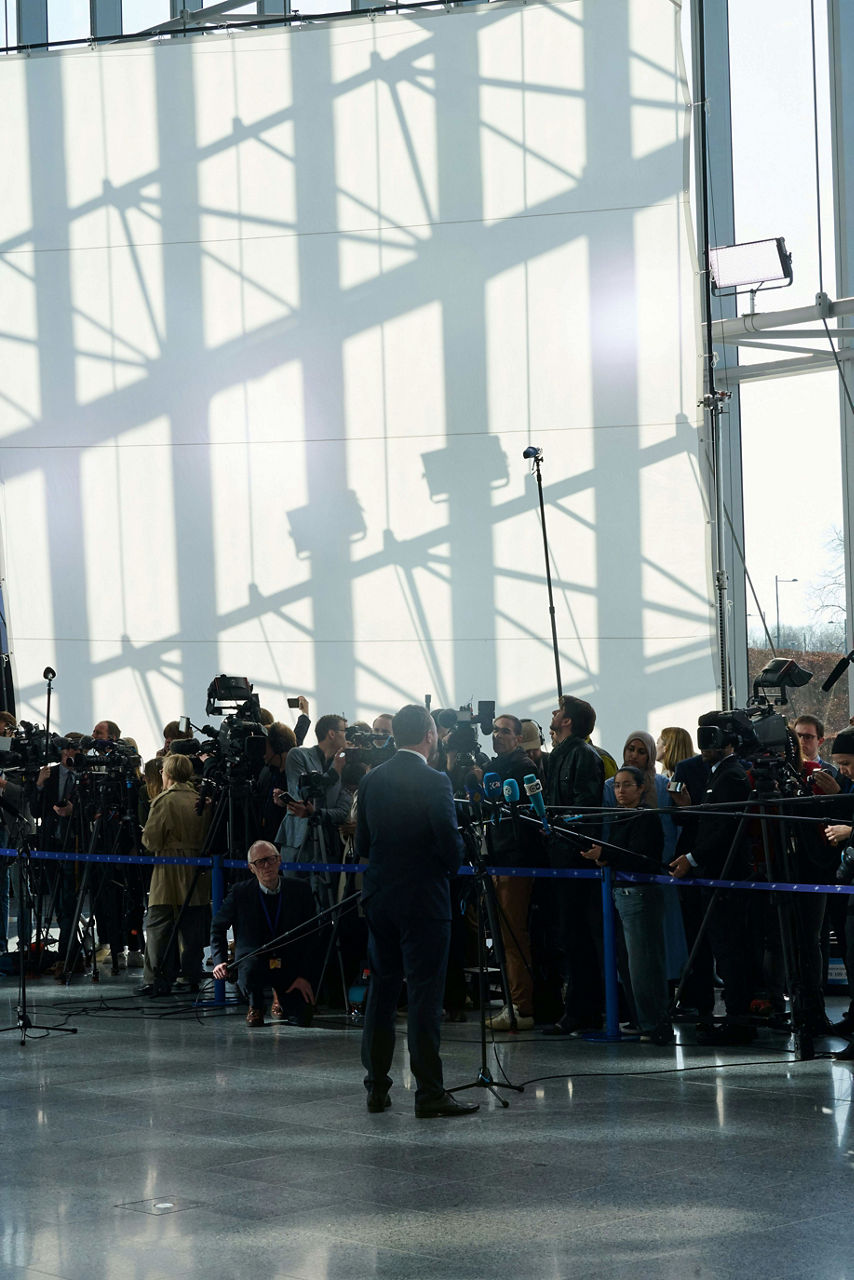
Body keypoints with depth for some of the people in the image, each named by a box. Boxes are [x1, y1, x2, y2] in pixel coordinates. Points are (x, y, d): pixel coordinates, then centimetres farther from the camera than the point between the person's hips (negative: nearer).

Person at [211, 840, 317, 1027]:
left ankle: (280, 999, 20)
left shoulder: (300, 890, -3)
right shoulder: (240, 893, -5)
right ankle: (255, 1008, -2)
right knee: (249, 967, -38)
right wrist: (219, 961, -6)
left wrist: (304, 976, -8)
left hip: (289, 966, 1)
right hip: (253, 961, -1)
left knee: (303, 1017, -19)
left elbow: (310, 936, 1)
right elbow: (218, 926, 9)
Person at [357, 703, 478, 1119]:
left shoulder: (372, 780, 5)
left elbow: (362, 844, 9)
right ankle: (429, 1093, -4)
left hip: (379, 897, 6)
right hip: (423, 898, -6)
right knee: (424, 994, -4)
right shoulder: (434, 781, -14)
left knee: (380, 991, 12)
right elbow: (450, 844, -16)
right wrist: (450, 864, 5)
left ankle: (376, 1088, 16)